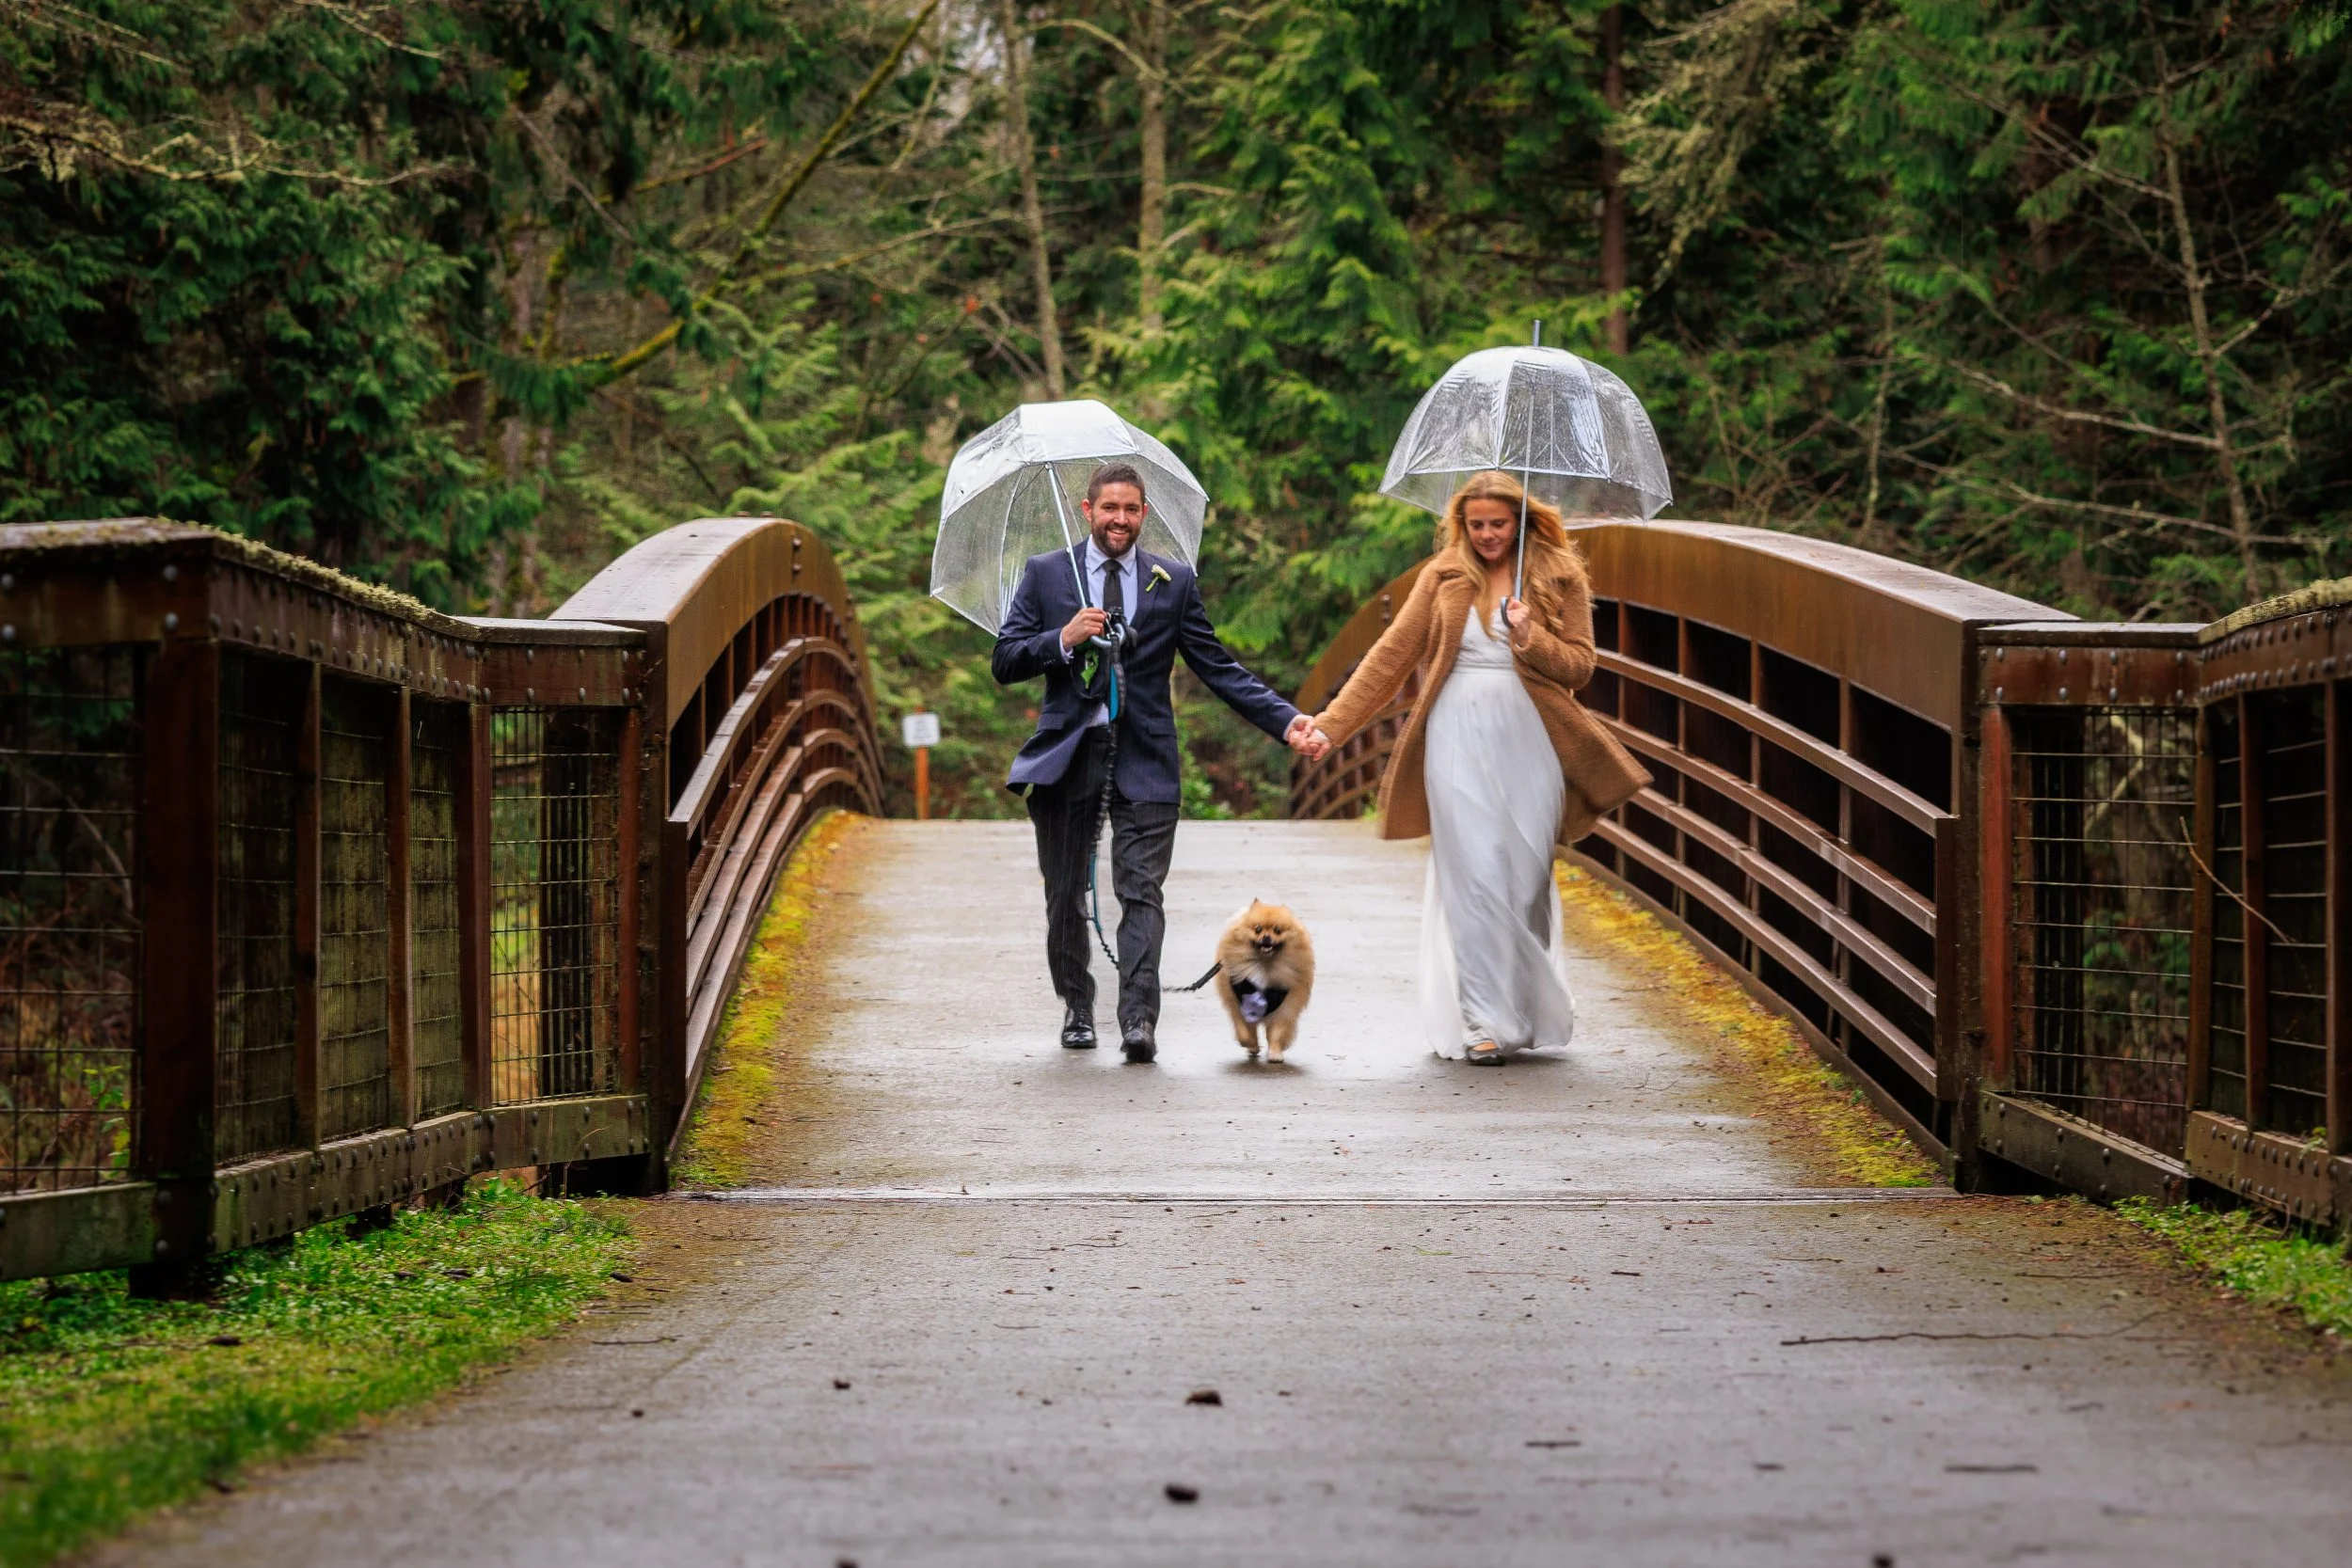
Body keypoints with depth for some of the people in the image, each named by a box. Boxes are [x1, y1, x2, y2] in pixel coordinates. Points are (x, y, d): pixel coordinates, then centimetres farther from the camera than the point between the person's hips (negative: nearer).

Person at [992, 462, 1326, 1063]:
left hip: (1143, 759, -1)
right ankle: (1077, 1009, 24)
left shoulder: (1174, 582, 9)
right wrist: (1064, 639, -14)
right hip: (1066, 755, 1)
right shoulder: (1045, 574, 8)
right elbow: (1005, 663, 4)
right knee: (1065, 894, 8)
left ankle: (1139, 1020, -17)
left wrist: (1286, 722, -4)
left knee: (1141, 891, -11)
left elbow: (1219, 669, 7)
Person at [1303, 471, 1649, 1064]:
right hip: (1459, 741, 0)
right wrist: (1332, 722, -2)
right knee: (1474, 875, -7)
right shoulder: (1444, 575, 7)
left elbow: (1580, 664, 3)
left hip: (1529, 745, 0)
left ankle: (1530, 1010, 16)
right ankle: (1484, 1019, -8)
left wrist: (1531, 639, -16)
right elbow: (1392, 653, 5)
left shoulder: (1559, 577, 6)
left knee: (1527, 878, 1)